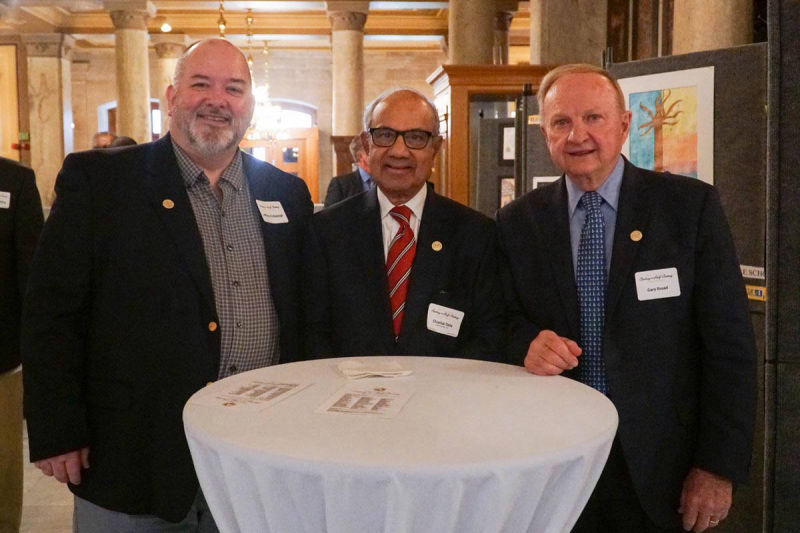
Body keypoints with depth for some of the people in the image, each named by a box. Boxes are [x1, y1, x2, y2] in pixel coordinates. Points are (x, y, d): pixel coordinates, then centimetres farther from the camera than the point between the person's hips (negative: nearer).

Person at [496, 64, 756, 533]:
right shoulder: (518, 222, 1)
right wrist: (528, 343, -15)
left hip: (662, 467, -1)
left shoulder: (691, 205, -6)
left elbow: (729, 345, -6)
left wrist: (720, 467, -10)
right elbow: (507, 319, 8)